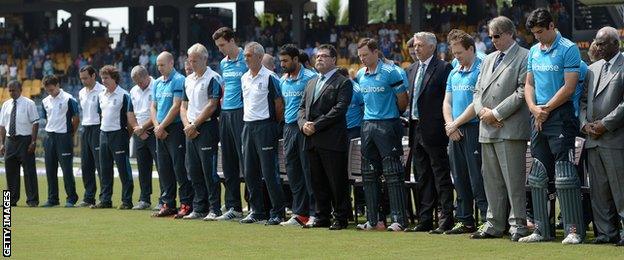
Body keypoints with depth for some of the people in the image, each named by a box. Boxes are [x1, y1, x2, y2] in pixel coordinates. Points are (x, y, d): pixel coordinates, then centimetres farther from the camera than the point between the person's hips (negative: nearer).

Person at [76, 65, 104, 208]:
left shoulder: (101, 91, -9)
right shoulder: (82, 93, 16)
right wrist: (82, 125, 13)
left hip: (97, 128, -8)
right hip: (85, 129, 8)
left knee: (100, 164, -9)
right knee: (86, 165, 9)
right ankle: (88, 198, 14)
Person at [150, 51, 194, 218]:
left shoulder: (179, 80, -9)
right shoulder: (157, 83, 16)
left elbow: (176, 106, -14)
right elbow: (153, 106, 15)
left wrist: (162, 126, -11)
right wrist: (156, 126, -1)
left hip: (175, 129, -8)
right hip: (160, 131, 8)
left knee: (179, 168, -9)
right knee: (164, 169, 9)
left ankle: (186, 204, -8)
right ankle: (168, 204, 15)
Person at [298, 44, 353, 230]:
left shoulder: (342, 83, -2)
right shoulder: (311, 83, 22)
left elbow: (339, 109, -13)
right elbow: (302, 107, 18)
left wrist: (316, 125, -16)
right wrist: (303, 123, -4)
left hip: (332, 141, -7)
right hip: (312, 141, 7)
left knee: (337, 182, -3)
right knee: (318, 182, 10)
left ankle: (341, 218, 3)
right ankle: (322, 217, 16)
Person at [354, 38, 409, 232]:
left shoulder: (390, 72, -9)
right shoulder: (360, 75, 10)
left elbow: (402, 100, -3)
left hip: (387, 126, -7)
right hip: (367, 126, 7)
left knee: (393, 174, -8)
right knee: (369, 174, 7)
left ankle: (399, 220, -7)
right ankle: (373, 220, 12)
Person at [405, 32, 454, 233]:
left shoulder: (443, 68, -7)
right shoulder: (414, 70, 17)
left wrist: (444, 125, -13)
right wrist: (411, 126, 13)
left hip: (433, 131, -8)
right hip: (417, 130, 8)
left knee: (441, 176, -5)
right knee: (422, 177, 10)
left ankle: (446, 220, -4)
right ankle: (425, 220, 14)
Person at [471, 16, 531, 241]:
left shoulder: (524, 58, -4)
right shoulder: (488, 60, 21)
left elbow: (522, 92, -11)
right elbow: (478, 90, 21)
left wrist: (496, 113, -11)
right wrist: (482, 110, 0)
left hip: (510, 129, -7)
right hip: (487, 129, 7)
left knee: (513, 179, -7)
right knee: (491, 180, 9)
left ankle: (518, 225, -2)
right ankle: (494, 225, 15)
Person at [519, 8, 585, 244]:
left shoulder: (568, 49, -7)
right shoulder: (534, 52, 14)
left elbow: (569, 87, -12)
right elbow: (529, 84, 15)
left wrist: (546, 109, -9)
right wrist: (534, 109, -3)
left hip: (560, 117, -7)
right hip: (538, 119, 7)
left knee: (565, 176, -11)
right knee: (538, 177, 8)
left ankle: (574, 231, -9)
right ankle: (542, 229, 14)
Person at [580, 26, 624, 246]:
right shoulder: (593, 69, 18)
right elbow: (583, 100, 19)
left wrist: (605, 124, -14)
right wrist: (585, 124, 1)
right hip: (593, 139, 7)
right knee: (599, 191, 8)